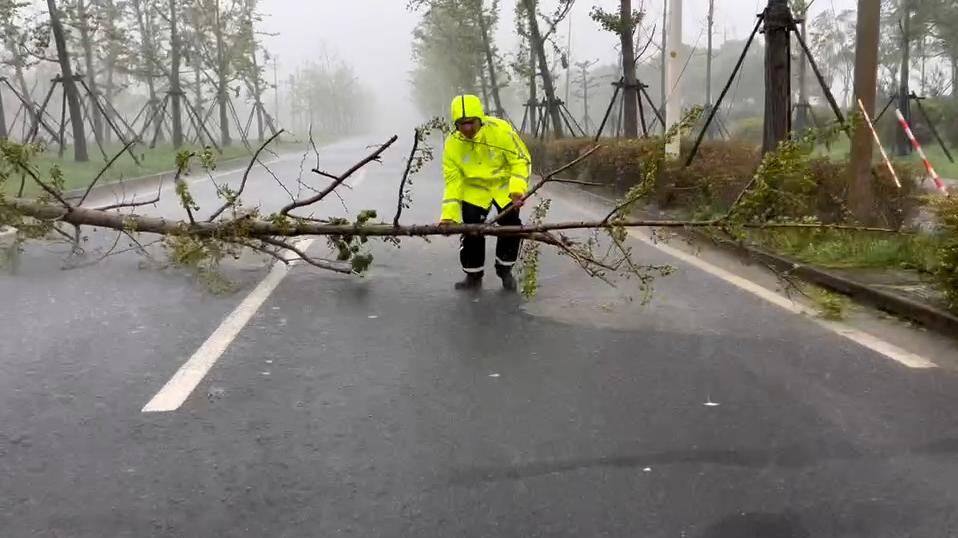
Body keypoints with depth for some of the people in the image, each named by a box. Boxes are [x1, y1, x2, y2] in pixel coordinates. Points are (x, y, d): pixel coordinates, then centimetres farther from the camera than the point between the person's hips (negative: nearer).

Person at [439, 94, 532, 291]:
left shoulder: (500, 130, -26)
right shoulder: (452, 144, -18)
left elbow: (521, 160, -18)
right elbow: (452, 180, -12)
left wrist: (518, 188, -31)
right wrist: (449, 214, -18)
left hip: (504, 185, -1)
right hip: (473, 189, 1)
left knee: (511, 226, -7)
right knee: (471, 230, -6)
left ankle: (505, 269, 17)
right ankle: (473, 275, 13)